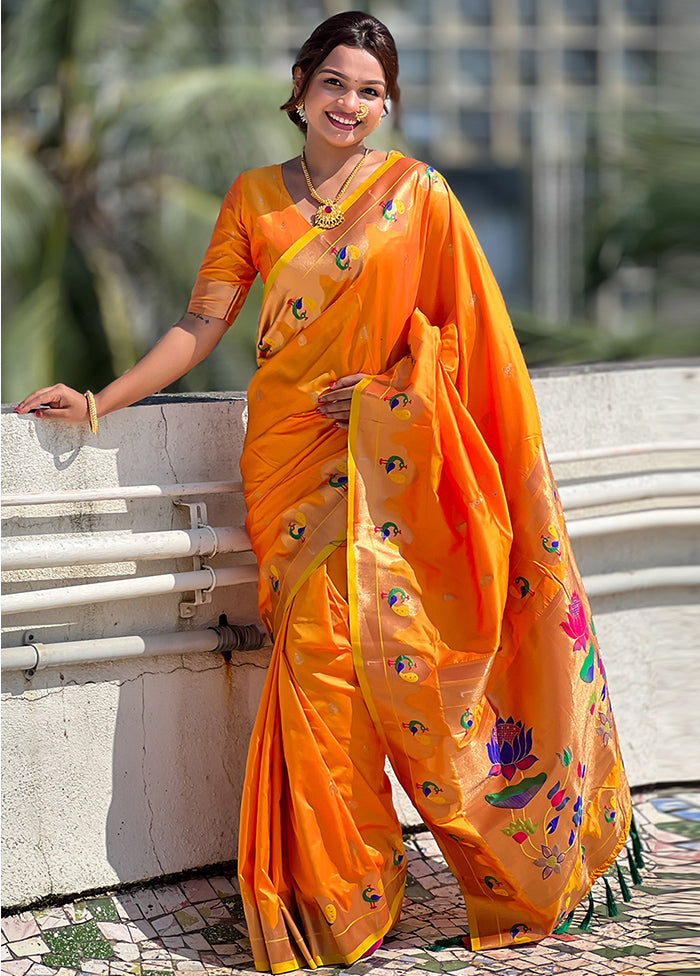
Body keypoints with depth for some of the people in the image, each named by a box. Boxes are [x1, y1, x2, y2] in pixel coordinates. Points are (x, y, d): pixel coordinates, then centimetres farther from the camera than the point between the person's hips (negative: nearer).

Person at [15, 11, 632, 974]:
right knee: (317, 651, -6)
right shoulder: (255, 197, 10)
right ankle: (335, 894, 5)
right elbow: (201, 325, 9)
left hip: (388, 456, -2)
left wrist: (384, 393, -9)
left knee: (392, 644, -10)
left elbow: (463, 327, 3)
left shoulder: (417, 192, 4)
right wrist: (97, 402, 3)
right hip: (291, 454, 2)